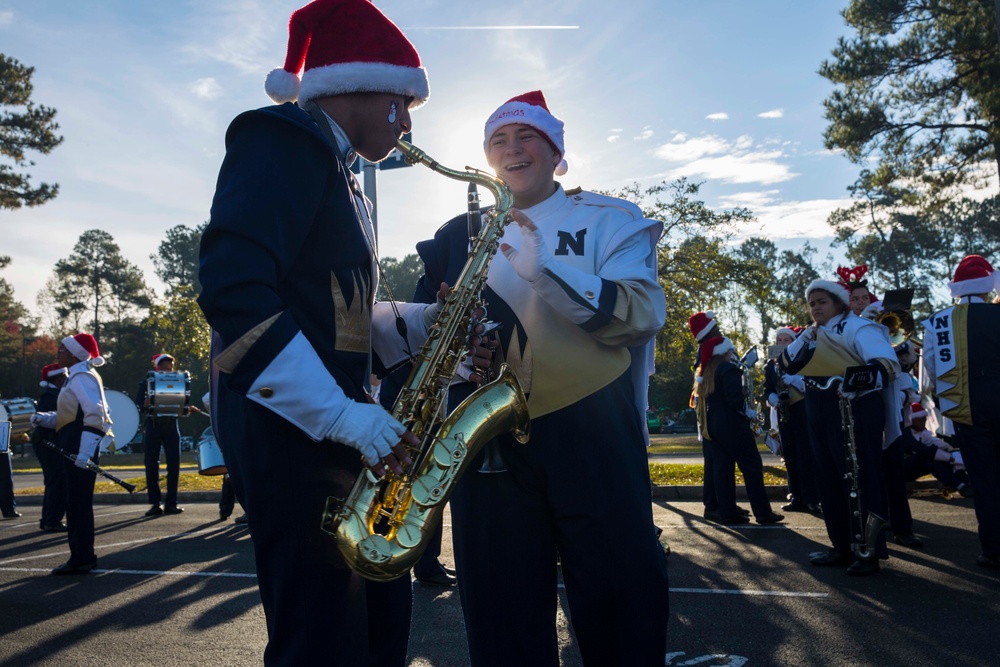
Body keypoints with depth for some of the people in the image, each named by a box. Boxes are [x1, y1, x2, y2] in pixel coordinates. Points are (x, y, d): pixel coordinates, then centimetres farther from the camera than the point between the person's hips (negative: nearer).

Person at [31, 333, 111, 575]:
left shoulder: (82, 377, -14)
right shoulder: (76, 376, 17)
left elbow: (94, 416, -22)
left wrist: (85, 452, -27)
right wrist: (45, 418, 5)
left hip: (80, 447, -10)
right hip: (74, 447, 10)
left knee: (78, 502, -7)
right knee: (76, 502, 13)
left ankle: (81, 559, -2)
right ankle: (82, 555, 19)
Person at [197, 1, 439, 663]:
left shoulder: (337, 175, 22)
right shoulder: (283, 140, -8)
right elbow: (231, 288, -22)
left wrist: (424, 321, 5)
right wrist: (344, 415, -25)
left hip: (329, 426, 10)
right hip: (288, 427, -10)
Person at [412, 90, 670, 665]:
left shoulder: (608, 220, 7)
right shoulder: (459, 235, 16)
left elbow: (644, 314, -8)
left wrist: (544, 270, -19)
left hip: (592, 435, -2)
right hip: (490, 442, 3)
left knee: (624, 599, 4)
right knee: (502, 614, 8)